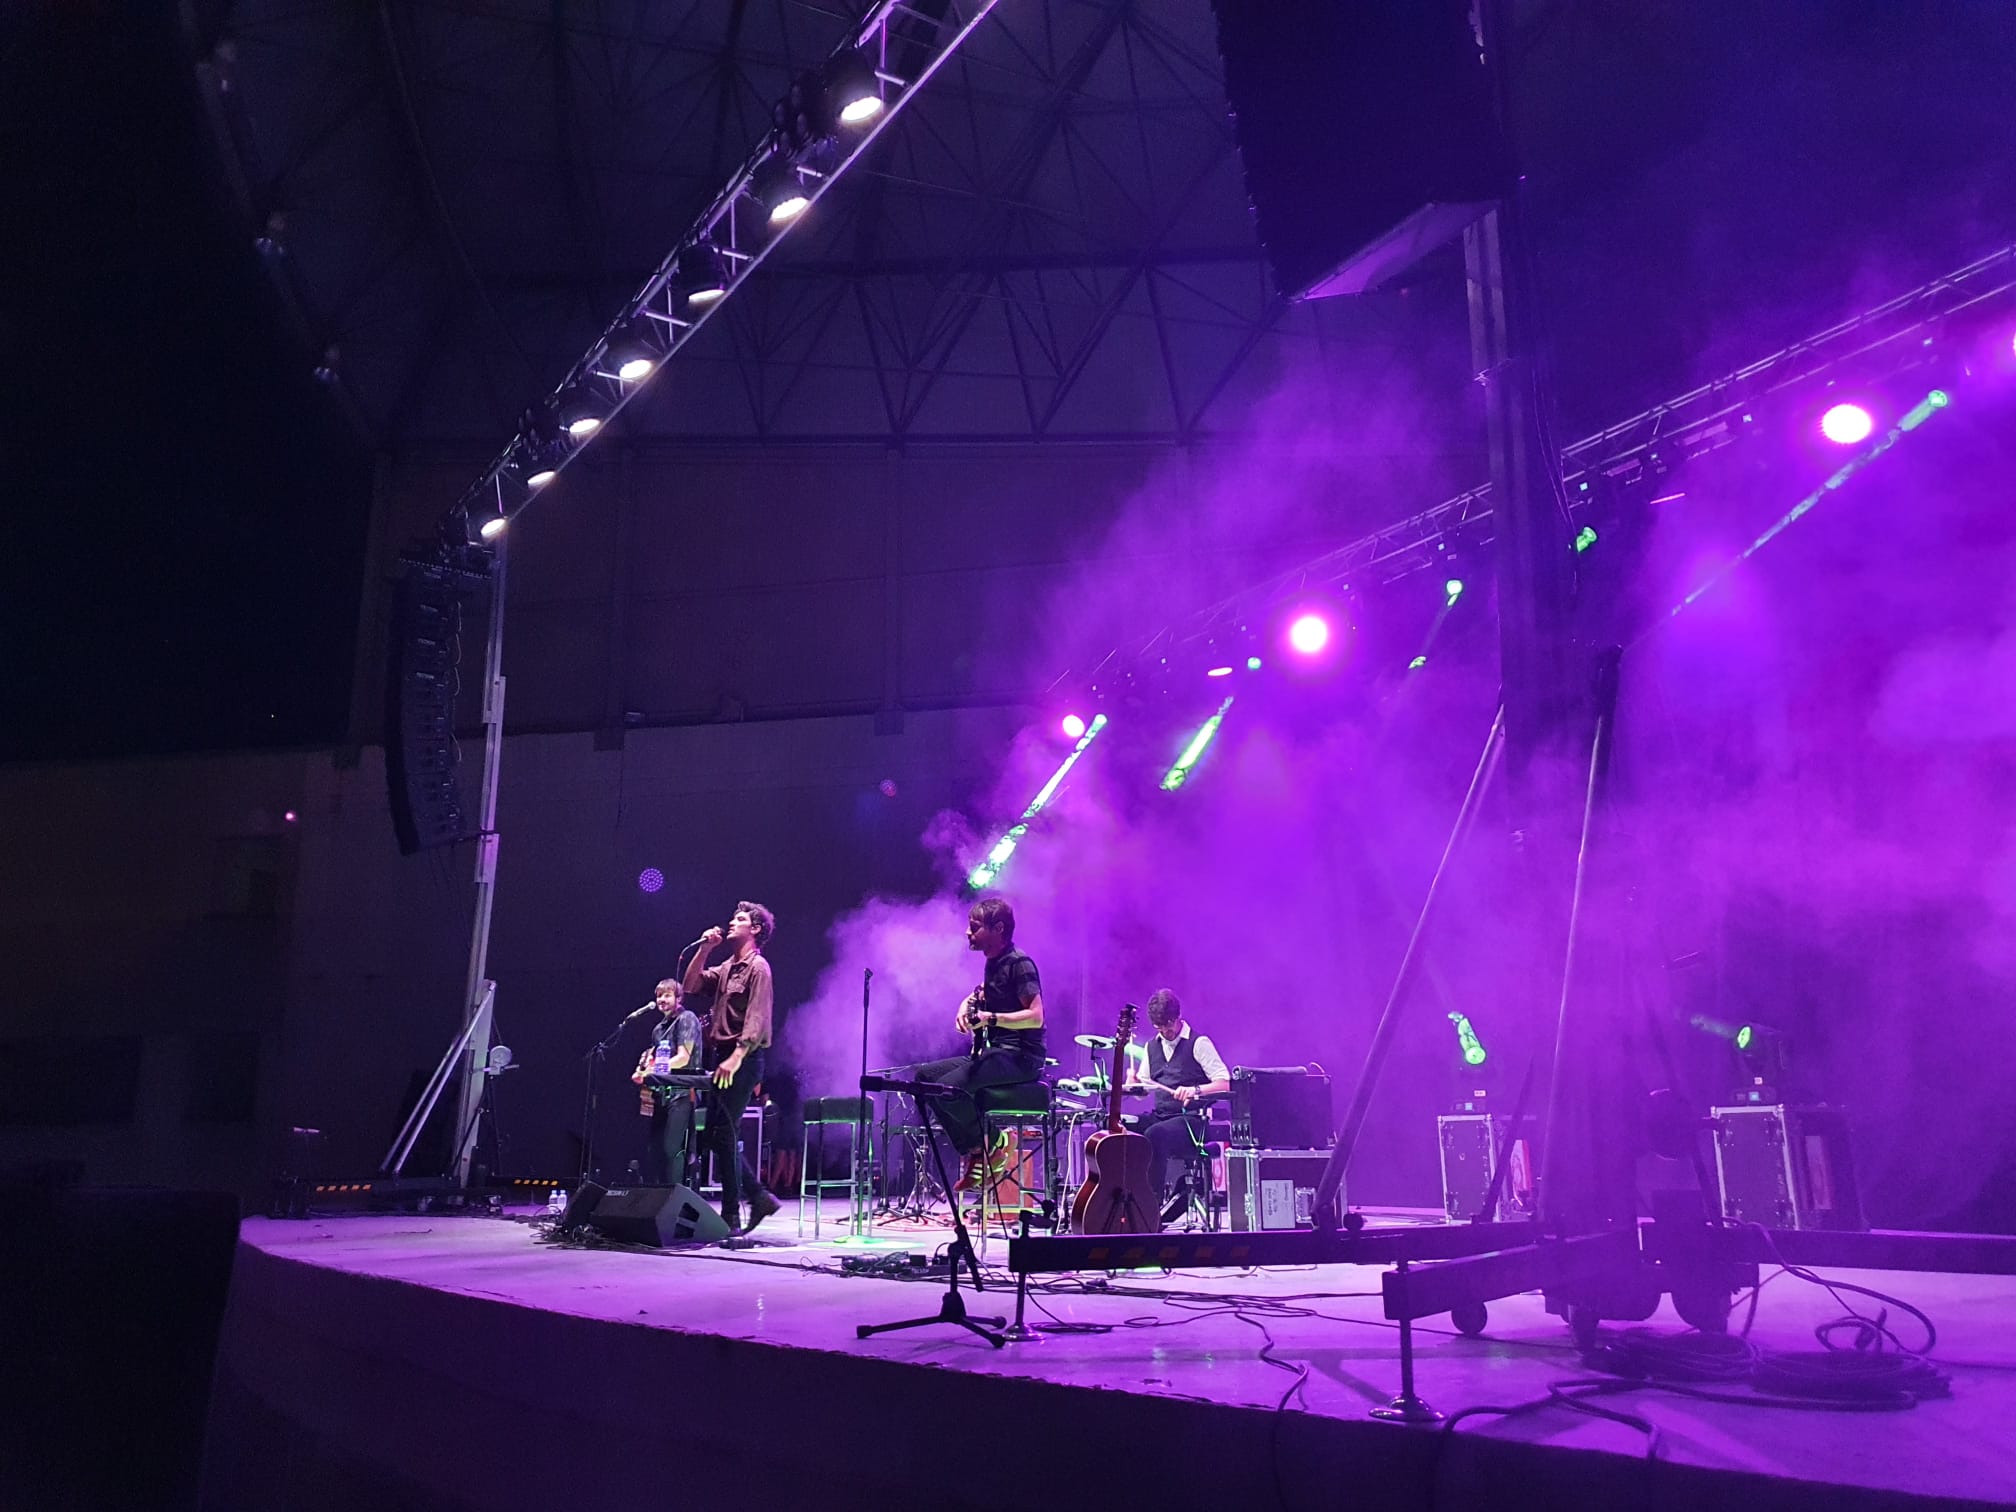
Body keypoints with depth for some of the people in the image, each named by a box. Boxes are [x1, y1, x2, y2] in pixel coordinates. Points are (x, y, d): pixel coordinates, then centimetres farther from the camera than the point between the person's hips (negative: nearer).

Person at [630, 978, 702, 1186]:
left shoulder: (687, 1018, -4)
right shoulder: (659, 1028, 20)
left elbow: (683, 1057, -13)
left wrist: (653, 1069, -20)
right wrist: (642, 1071, 2)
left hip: (681, 1093, -8)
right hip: (660, 1093, 8)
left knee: (672, 1149, -14)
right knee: (652, 1148, 7)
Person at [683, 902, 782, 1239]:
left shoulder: (758, 967, -9)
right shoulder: (726, 967, 18)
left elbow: (757, 1017, -19)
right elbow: (691, 986, 17)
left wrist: (737, 1056, -28)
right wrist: (704, 949, 8)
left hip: (743, 1061, -9)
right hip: (721, 1057, 9)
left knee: (724, 1134, -8)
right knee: (713, 1134, 9)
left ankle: (731, 1217, -1)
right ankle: (759, 1197, 17)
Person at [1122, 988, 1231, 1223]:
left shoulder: (1199, 1043, -3)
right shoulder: (1152, 1046, 16)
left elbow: (1224, 1084, -7)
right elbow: (1142, 1089, 21)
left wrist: (1195, 1090, -24)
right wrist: (1131, 1083, -3)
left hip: (1191, 1119, -6)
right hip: (1160, 1116, 6)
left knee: (1154, 1135, -36)